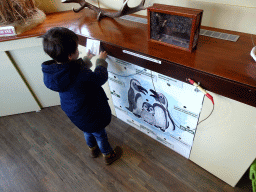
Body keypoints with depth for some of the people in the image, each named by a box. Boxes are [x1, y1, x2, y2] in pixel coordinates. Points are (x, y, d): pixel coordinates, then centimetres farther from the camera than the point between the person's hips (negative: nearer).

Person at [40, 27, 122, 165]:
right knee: (99, 134, 21)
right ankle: (108, 155, 48)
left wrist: (87, 59, 13)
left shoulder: (51, 71, -15)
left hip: (72, 111, 7)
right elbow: (100, 78, -21)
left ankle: (93, 149, 61)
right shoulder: (82, 76, -40)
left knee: (87, 131, 34)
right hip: (91, 114, -7)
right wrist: (101, 60, -5)